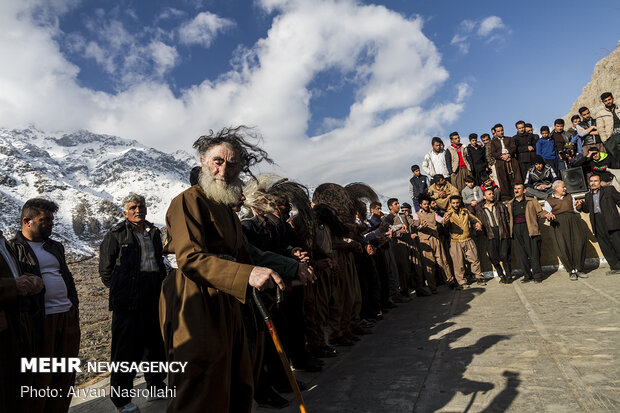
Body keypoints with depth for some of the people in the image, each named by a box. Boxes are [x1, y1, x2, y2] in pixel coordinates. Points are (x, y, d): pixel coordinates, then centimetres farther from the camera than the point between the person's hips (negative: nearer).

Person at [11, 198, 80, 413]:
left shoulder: (55, 247, 16)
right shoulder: (13, 249, -6)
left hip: (68, 317, 7)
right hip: (40, 321, -6)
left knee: (65, 376, 15)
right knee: (39, 380, 5)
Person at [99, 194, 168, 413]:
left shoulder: (153, 232, 13)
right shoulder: (116, 234, -4)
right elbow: (105, 269, 1)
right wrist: (120, 289, 0)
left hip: (154, 296, 6)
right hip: (128, 301, -5)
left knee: (157, 341, 15)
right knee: (127, 347, 1)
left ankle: (156, 384, 34)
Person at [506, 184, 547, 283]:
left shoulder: (531, 201, 10)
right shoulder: (509, 204, 18)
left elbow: (540, 213, 7)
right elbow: (507, 218, 22)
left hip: (529, 229, -3)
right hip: (516, 231, 3)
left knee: (533, 253, -5)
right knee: (520, 254, 2)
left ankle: (537, 275, 4)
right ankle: (527, 275, 12)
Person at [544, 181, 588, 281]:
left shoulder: (569, 197, 25)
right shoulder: (549, 200, 13)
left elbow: (576, 209, 24)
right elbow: (547, 213, 6)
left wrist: (577, 206, 1)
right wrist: (549, 216, -17)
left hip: (573, 221, 4)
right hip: (559, 224, -3)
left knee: (579, 243, -8)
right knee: (564, 247, -11)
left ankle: (579, 269, 0)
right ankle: (571, 271, -3)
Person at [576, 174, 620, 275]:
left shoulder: (609, 190, 11)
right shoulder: (588, 195, 21)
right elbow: (587, 209, 25)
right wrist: (581, 205, 4)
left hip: (610, 221, -4)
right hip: (597, 224, 4)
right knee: (605, 246, 3)